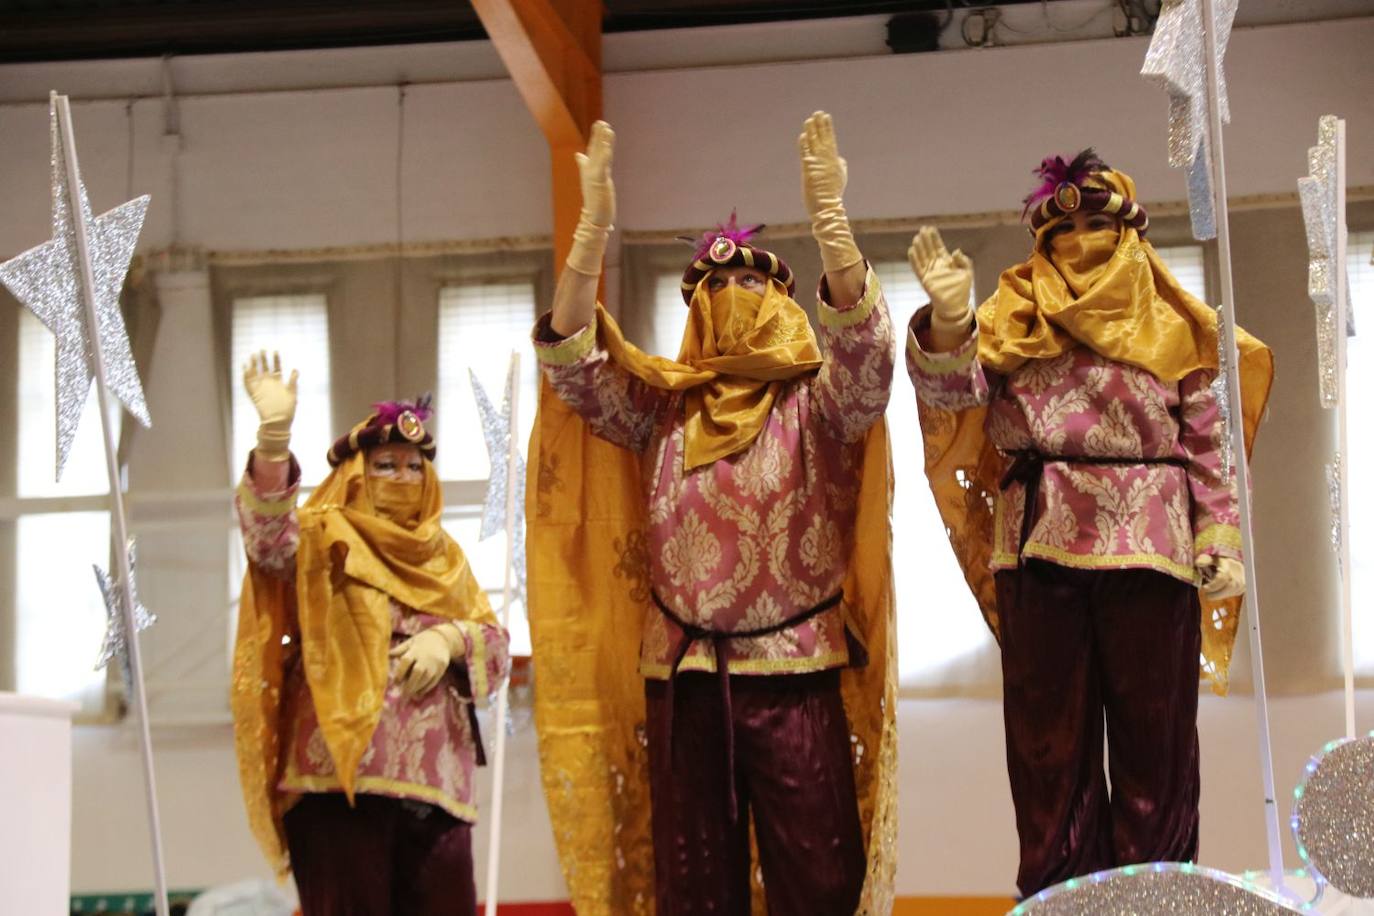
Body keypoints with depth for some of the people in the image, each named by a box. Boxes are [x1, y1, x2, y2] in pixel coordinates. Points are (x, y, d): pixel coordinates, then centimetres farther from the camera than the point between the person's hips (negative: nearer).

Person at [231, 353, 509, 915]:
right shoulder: (324, 542, 7)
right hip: (341, 768, -5)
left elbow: (494, 644, 17)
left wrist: (449, 638, -7)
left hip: (435, 776, 5)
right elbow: (268, 536, -16)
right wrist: (274, 434, -29)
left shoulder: (444, 557, 22)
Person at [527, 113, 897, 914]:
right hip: (683, 675, 2)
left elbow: (864, 342, -16)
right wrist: (595, 227, -15)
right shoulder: (660, 408, 10)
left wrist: (830, 216, -30)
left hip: (796, 672, -2)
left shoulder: (817, 404, 3)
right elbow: (570, 359, -2)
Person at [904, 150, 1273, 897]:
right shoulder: (1014, 318, 13)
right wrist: (946, 320, -23)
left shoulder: (1169, 326, 12)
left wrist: (1221, 542, -4)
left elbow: (1210, 441, 7)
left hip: (1151, 547, 0)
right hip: (1042, 546, 1)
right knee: (1050, 735, 2)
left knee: (1154, 731, 1)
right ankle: (1060, 892, 8)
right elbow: (953, 391, -3)